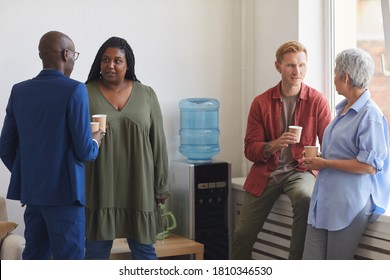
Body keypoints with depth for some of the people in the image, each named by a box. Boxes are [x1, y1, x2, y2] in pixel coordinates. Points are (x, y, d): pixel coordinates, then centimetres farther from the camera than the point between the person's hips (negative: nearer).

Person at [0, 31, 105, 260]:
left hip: (31, 190, 7)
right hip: (63, 191, -6)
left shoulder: (19, 91, 6)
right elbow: (84, 150, -15)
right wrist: (95, 143, 7)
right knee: (68, 259, 0)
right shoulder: (74, 89, -12)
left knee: (34, 257, 15)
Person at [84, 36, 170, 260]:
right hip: (99, 187, -1)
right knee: (96, 251, 5)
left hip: (138, 186, 1)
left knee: (144, 249, 9)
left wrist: (161, 185, 5)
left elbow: (158, 142, 6)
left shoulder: (146, 95, 4)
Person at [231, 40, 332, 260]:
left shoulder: (318, 101, -3)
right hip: (266, 172, 2)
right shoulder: (261, 102, 0)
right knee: (243, 235, -2)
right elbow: (250, 149, -1)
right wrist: (274, 145, -22)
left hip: (299, 170, -1)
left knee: (306, 197, -36)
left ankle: (297, 261, -20)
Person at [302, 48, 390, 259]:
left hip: (349, 205, -8)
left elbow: (369, 166, -19)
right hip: (324, 201, 8)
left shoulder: (370, 115, -13)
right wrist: (317, 163, 15)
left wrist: (326, 164, -12)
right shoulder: (344, 109, 18)